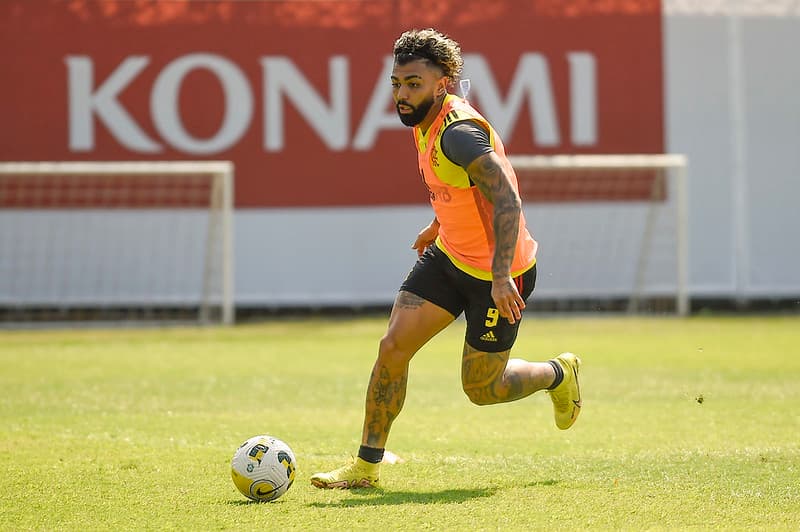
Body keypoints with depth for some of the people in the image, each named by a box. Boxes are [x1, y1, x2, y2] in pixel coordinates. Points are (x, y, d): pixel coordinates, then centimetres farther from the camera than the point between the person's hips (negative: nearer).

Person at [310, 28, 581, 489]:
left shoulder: (458, 133, -28)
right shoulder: (428, 122, 1)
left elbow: (507, 200, -33)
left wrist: (501, 275, -38)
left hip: (497, 273, -8)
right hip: (449, 256, 8)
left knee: (482, 389, 5)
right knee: (393, 346, -5)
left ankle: (559, 374, 35)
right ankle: (367, 467, 2)